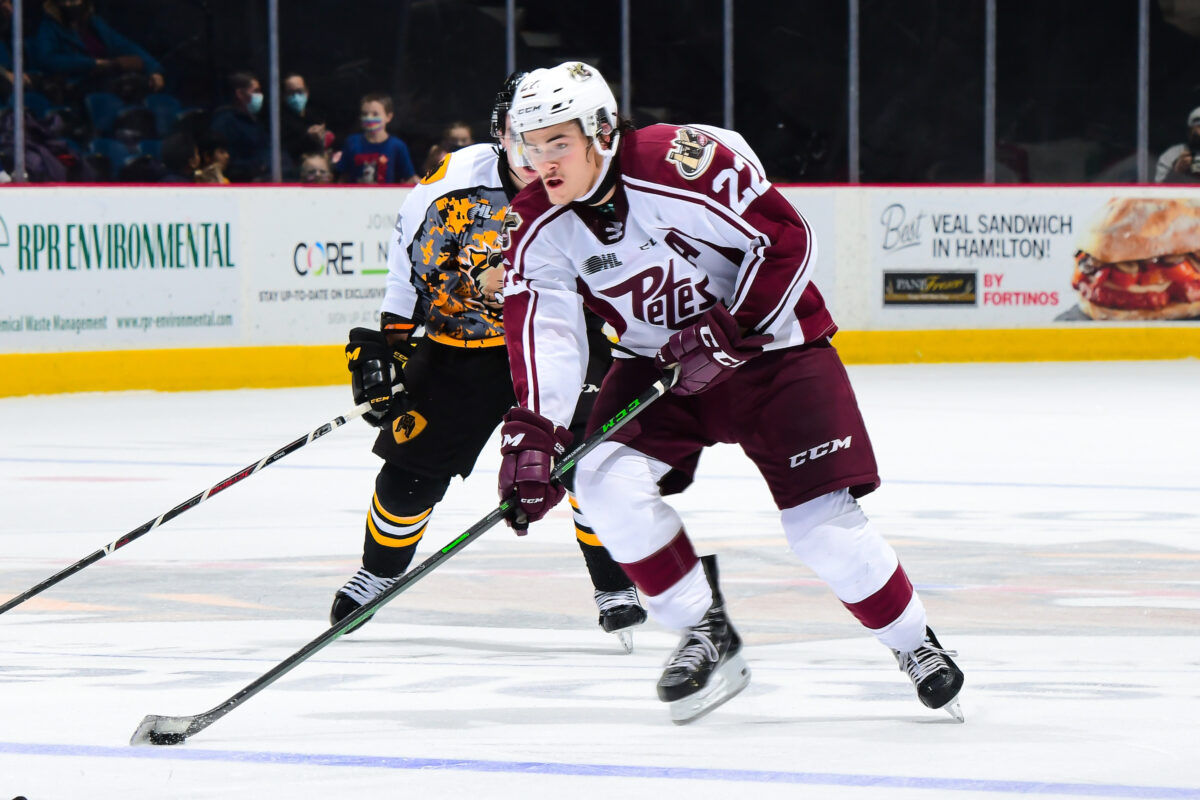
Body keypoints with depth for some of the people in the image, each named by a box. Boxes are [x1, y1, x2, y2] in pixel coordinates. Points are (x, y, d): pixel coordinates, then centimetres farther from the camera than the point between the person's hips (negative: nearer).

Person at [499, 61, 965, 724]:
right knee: (605, 479, -19)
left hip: (767, 342, -5)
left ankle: (915, 644, 12)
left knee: (821, 524, -12)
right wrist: (530, 435, -29)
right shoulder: (538, 227, -9)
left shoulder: (684, 164, -26)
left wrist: (729, 334, -26)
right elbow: (541, 333, -16)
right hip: (656, 362, 5)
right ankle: (706, 635, -4)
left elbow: (787, 241, -22)